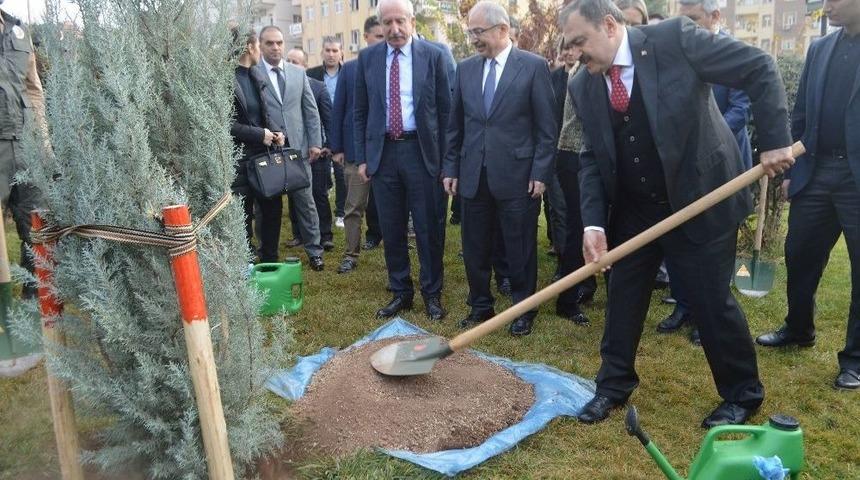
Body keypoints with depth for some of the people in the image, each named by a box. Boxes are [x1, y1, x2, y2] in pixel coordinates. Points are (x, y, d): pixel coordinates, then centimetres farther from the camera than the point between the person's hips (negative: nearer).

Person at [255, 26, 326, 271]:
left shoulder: (298, 73, 9)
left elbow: (311, 110, 10)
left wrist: (315, 142, 4)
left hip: (298, 148, 2)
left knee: (306, 202, 5)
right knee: (270, 206, 7)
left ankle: (314, 252, 16)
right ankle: (269, 257, 20)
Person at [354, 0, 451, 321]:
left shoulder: (433, 56, -1)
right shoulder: (367, 58, 5)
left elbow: (445, 109, 1)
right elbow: (360, 111, 9)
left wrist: (445, 158, -2)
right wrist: (361, 157, 4)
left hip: (422, 151, -2)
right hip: (382, 152, 2)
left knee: (429, 228, 4)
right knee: (391, 229, 10)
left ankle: (432, 293, 20)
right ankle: (400, 292, 25)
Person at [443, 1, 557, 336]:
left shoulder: (534, 66, -3)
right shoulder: (465, 68, 9)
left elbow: (546, 127, -4)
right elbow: (455, 125, 12)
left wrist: (540, 173, -9)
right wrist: (451, 168, 8)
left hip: (517, 175, -4)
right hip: (474, 175, 4)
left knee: (520, 249, 6)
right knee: (474, 248, 11)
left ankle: (523, 310, 23)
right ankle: (480, 306, 28)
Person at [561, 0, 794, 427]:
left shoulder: (675, 38, -16)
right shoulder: (584, 86, -3)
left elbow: (760, 70, -10)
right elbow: (591, 159, 0)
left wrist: (774, 140, -15)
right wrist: (593, 222, -12)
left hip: (701, 200, -4)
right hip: (632, 210, 5)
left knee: (712, 301, 4)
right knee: (623, 297, 10)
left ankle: (743, 394, 27)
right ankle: (613, 385, 30)